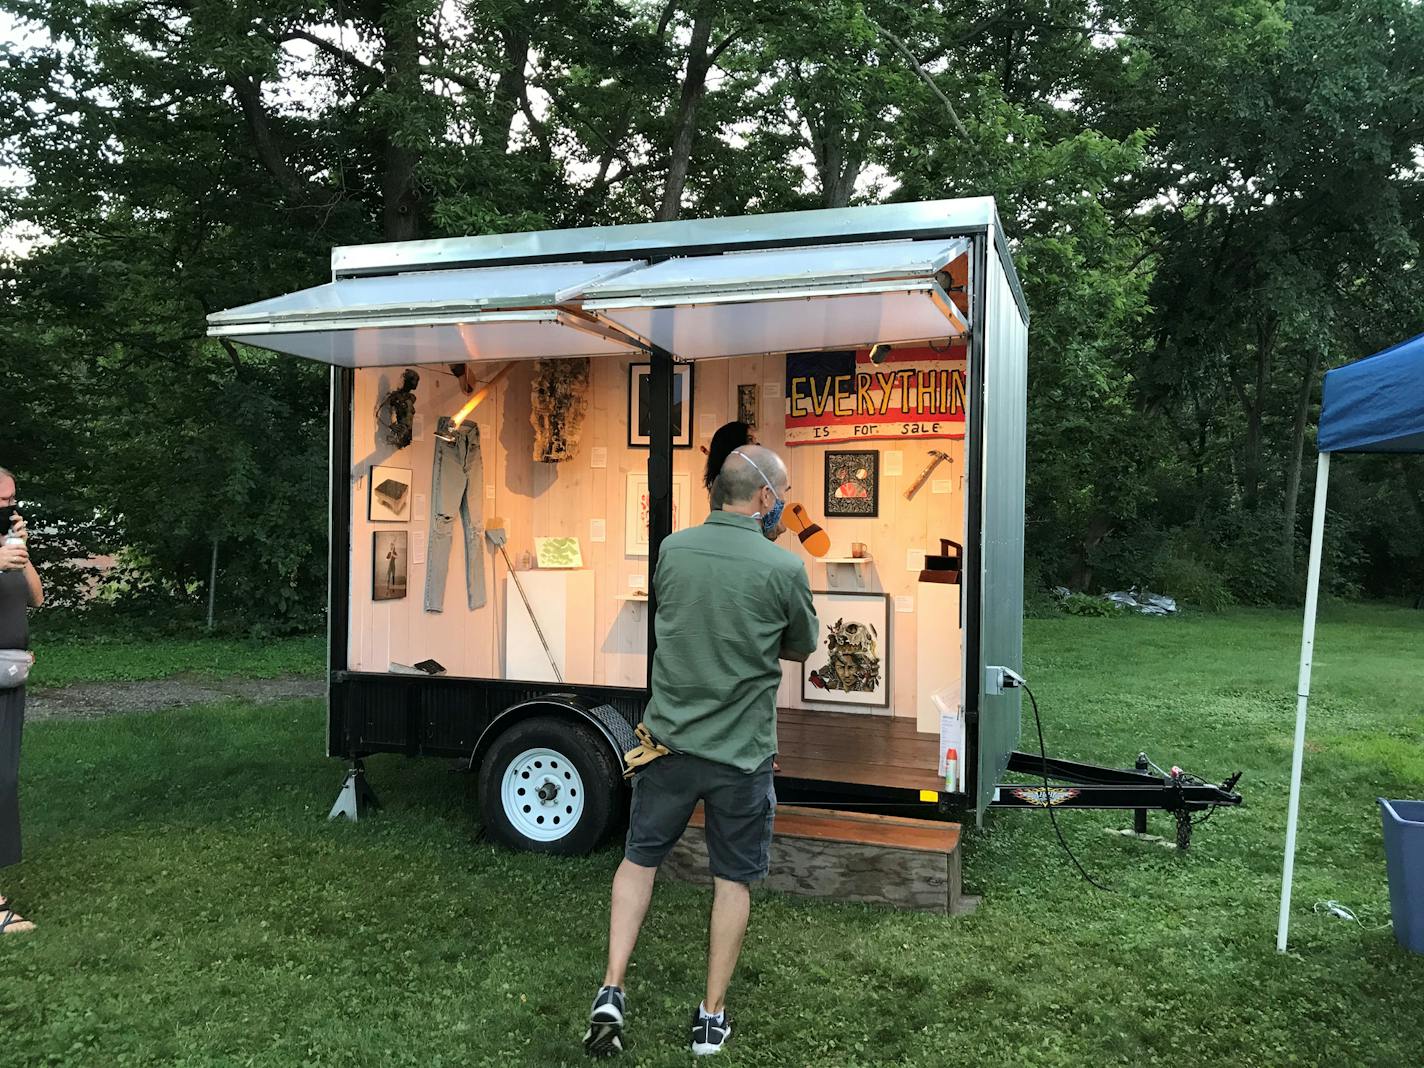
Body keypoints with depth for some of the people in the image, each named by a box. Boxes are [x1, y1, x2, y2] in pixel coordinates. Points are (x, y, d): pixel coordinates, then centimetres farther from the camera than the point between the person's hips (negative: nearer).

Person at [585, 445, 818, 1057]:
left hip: (671, 738, 3)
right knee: (732, 880, 14)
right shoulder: (784, 569, -15)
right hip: (741, 752, -2)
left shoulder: (672, 550, -5)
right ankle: (711, 1017, 24)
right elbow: (801, 649, 2)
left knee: (639, 859, 20)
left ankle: (611, 993, 16)